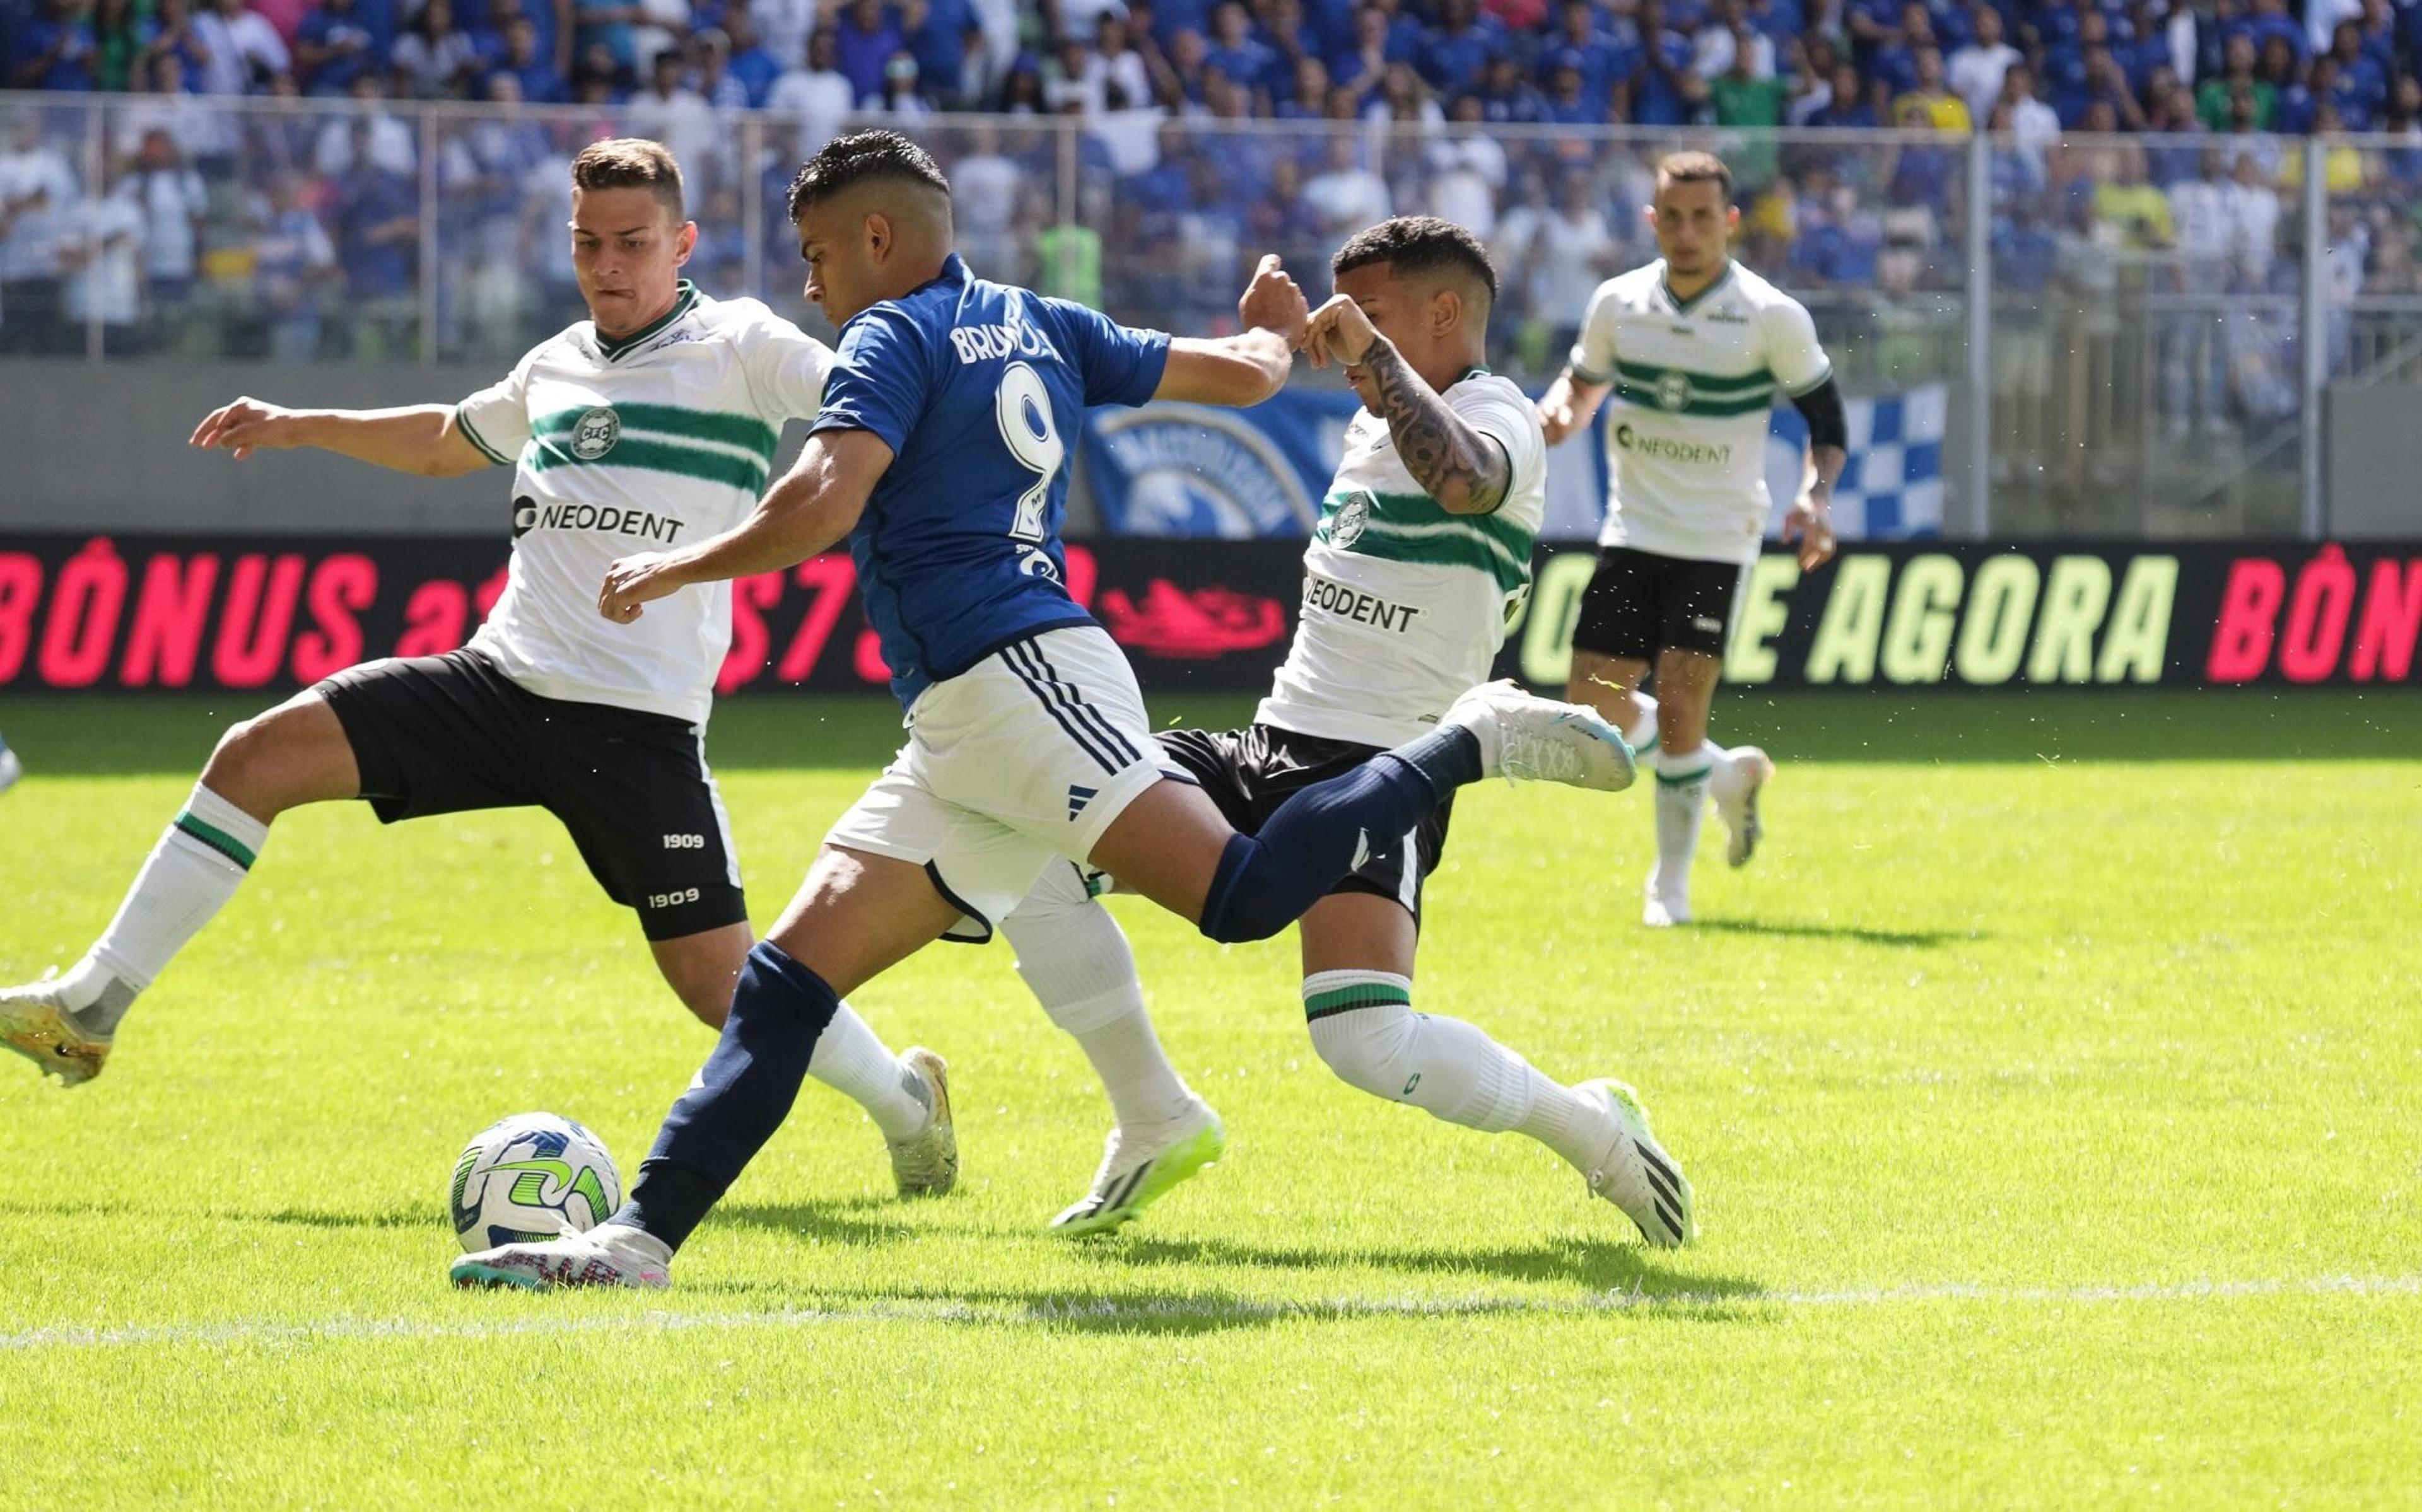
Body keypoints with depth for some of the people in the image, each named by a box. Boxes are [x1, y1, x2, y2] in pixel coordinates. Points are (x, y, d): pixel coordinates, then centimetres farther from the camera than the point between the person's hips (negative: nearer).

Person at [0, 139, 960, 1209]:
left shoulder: (737, 347, -2)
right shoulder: (555, 368, 16)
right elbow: (447, 442, 37)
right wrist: (303, 428, 34)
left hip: (639, 722, -6)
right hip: (501, 681, 6)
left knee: (718, 982, -7)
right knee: (256, 757, -5)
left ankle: (904, 1099, 21)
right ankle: (89, 1011, 0)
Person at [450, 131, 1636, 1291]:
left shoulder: (894, 337, 0)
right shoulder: (1037, 326, 23)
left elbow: (821, 504, -15)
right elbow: (1242, 373, 27)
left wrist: (672, 571, -1)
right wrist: (1272, 331, 51)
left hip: (1016, 675, -10)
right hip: (963, 733, 10)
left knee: (1240, 896, -23)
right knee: (794, 968, 1)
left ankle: (1475, 741, -9)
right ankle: (641, 1237, -6)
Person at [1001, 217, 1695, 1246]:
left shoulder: (1493, 415, -10)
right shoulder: (1378, 423, 18)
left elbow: (1460, 478, -36)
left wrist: (1372, 351, -36)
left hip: (1375, 774, -9)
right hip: (1267, 749, 9)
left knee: (1369, 1045, -28)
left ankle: (1592, 1130, 0)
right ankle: (1157, 1123, 8)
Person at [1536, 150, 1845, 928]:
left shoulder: (1773, 317, -10)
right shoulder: (1618, 303, 0)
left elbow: (1824, 412, 1)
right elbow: (1585, 377, 17)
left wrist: (1815, 496, -15)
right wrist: (1562, 408, -7)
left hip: (1718, 543, -4)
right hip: (1632, 534, 4)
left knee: (1678, 704, -12)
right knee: (1596, 713, 1)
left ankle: (1671, 886, 3)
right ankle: (1725, 774, 29)